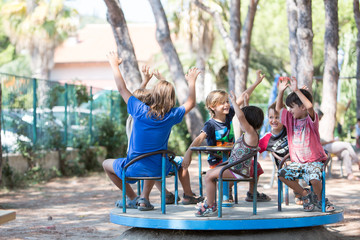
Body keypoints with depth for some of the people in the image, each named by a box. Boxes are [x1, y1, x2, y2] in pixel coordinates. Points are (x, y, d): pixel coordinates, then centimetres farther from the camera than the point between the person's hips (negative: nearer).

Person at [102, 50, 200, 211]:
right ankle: (144, 198, 25)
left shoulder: (140, 110, -16)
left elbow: (122, 88, -3)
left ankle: (132, 198, 22)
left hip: (134, 168, -3)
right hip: (157, 170, 3)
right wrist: (191, 82, 21)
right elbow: (190, 103, 9)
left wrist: (114, 65, 7)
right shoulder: (171, 116, -11)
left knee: (107, 164, 27)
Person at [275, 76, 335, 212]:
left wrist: (296, 90, -34)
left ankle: (320, 199, 2)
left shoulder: (311, 119, -11)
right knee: (282, 174, -16)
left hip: (314, 160, -6)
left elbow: (309, 106, -32)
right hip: (297, 161, 7)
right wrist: (281, 91, 1)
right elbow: (278, 108, 14)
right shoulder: (291, 119, 9)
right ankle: (305, 194, 3)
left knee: (314, 179, -32)